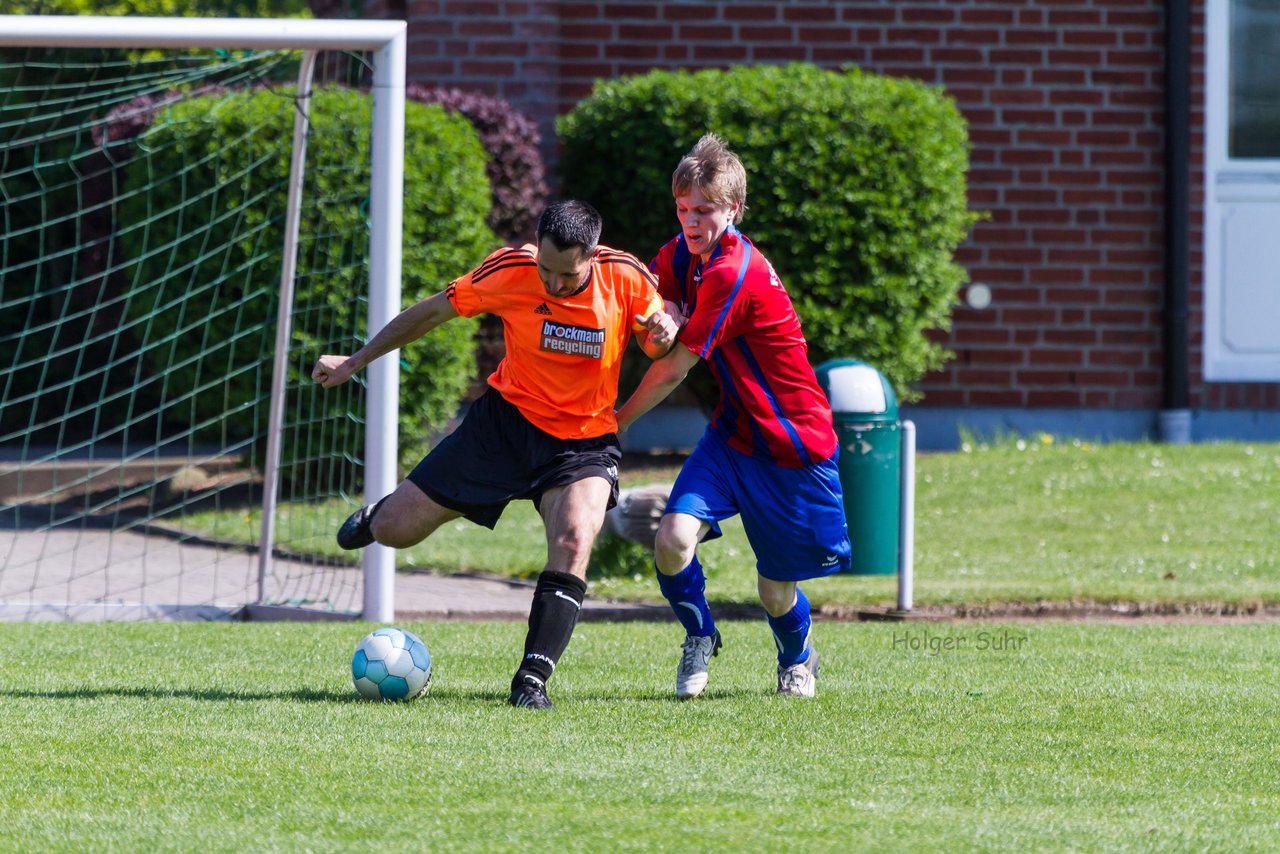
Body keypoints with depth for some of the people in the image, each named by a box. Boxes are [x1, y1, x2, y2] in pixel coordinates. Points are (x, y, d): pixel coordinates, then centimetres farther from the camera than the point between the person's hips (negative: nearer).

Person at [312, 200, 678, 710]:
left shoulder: (627, 280, -15)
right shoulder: (510, 271, -16)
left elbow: (659, 351, 3)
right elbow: (431, 313, -1)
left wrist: (663, 334, -23)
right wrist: (354, 362, 6)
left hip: (584, 441, -1)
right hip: (507, 419, 1)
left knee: (574, 539, -31)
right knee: (394, 531, 0)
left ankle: (531, 681, -23)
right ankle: (380, 516, 40)